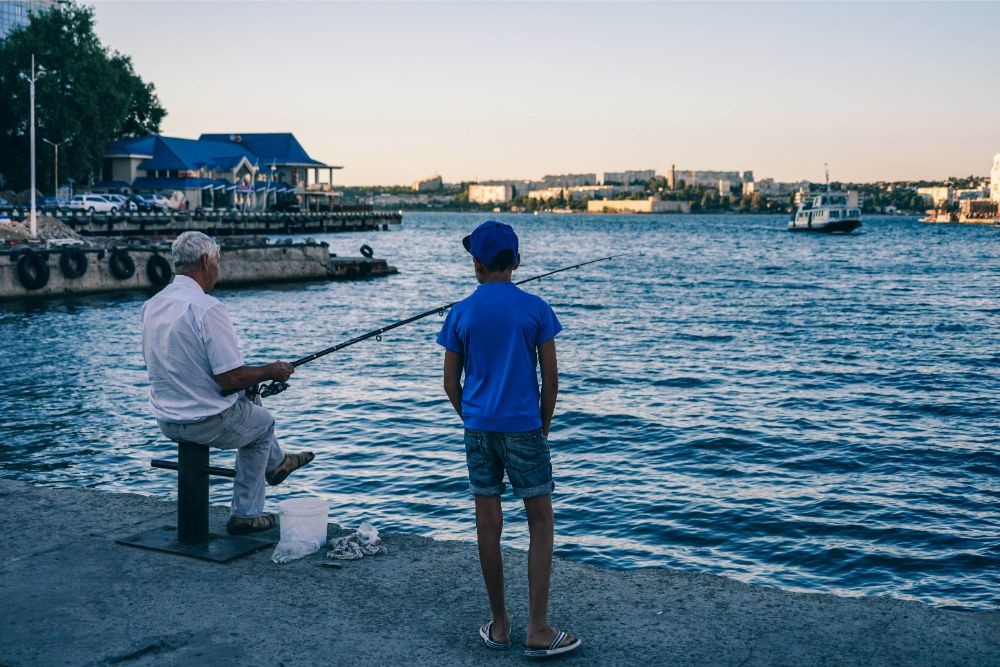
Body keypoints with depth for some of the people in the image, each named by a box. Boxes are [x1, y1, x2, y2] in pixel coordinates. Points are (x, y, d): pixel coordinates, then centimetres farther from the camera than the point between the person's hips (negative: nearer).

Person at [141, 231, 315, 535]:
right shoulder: (207, 308, -24)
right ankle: (246, 514, 27)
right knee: (262, 422, 24)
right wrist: (272, 371, -6)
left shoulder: (152, 305, 2)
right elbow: (230, 379, -24)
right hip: (209, 424, -8)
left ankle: (276, 462, 50)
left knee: (249, 395, 31)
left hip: (166, 421, 8)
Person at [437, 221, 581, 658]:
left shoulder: (461, 314, 0)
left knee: (488, 525, 9)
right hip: (523, 428, -2)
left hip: (478, 429, 3)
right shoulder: (535, 309, -4)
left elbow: (451, 383, 3)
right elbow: (550, 379, -3)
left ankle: (499, 625, 18)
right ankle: (537, 631, 3)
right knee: (541, 524, 5)